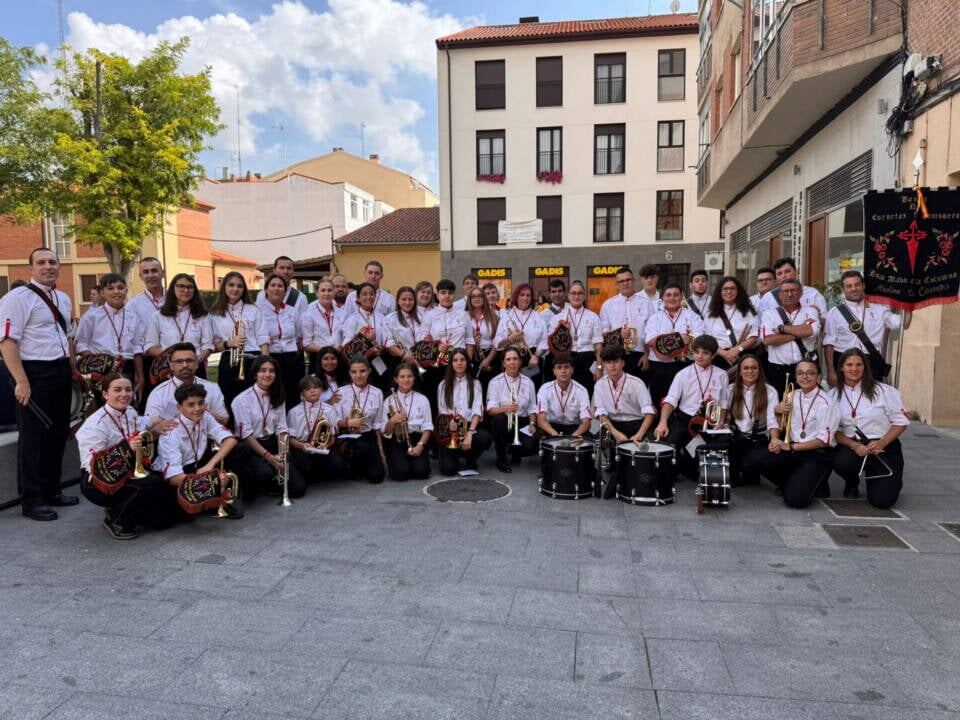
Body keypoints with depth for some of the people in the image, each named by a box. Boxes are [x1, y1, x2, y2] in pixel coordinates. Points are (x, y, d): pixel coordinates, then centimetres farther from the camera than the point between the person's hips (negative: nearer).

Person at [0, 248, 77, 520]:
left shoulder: (63, 299, 14)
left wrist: (72, 370, 14)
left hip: (61, 372, 7)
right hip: (35, 373, -7)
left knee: (58, 433, 14)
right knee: (34, 437, 1)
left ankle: (51, 490, 28)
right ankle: (31, 500, 12)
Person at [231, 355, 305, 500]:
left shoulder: (278, 398, 8)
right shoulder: (242, 399, -11)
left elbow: (281, 429, 4)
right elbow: (246, 435, -15)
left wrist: (282, 454, -12)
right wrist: (269, 456, -22)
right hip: (250, 447, -5)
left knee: (298, 488, -9)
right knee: (265, 473, -36)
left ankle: (266, 484, 17)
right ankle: (250, 486, -2)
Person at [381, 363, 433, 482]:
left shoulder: (422, 399, 6)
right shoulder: (389, 401, 4)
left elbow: (427, 427, 2)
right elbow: (384, 431, 1)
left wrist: (420, 445, -14)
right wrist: (392, 421, -20)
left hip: (416, 439, 1)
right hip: (397, 441, -1)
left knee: (421, 472, -22)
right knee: (401, 473, -23)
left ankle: (414, 458, 13)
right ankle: (398, 461, 12)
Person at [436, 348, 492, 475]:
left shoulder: (475, 383, 7)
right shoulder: (443, 385, 9)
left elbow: (477, 410, -6)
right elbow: (442, 412, 5)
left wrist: (470, 433, -21)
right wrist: (449, 422, -20)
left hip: (469, 425, 1)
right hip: (450, 429, -1)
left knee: (485, 438, -34)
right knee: (448, 469, -21)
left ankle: (471, 460, 1)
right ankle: (453, 455, 19)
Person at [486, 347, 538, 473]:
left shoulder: (528, 382, 5)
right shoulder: (495, 382, -4)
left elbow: (532, 408, 7)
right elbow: (490, 409, -13)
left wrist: (532, 423, -12)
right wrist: (505, 408, -33)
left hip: (522, 423, 2)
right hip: (503, 423, -2)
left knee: (532, 447, -25)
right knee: (498, 419, -37)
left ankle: (514, 452, 17)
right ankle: (501, 459, -12)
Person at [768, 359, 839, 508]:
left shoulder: (825, 403, -14)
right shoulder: (793, 396, 5)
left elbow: (824, 440, -15)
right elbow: (781, 427, 17)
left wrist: (790, 447, -16)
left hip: (818, 455, -6)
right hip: (793, 450, 6)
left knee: (795, 499, -22)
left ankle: (816, 485, 11)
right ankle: (791, 484, 4)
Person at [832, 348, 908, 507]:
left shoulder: (884, 391, -5)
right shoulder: (834, 395, 1)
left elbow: (901, 422, -3)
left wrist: (881, 443, -17)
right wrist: (853, 445, -18)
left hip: (884, 447, -1)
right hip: (851, 446, 1)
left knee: (882, 500, -14)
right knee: (841, 462, -35)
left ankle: (892, 480, 26)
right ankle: (852, 482, 6)